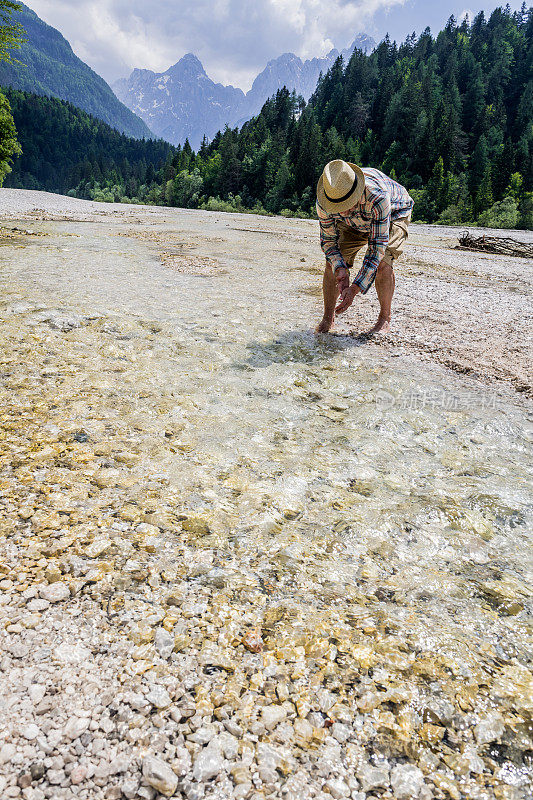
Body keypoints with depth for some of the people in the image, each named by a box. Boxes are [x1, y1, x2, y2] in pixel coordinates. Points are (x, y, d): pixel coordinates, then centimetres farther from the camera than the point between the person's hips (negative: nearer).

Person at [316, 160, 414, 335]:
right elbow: (328, 240, -17)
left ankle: (385, 319, -7)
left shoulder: (377, 196, -46)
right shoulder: (323, 202, -31)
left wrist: (355, 288, -47)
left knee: (383, 262, -27)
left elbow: (377, 246, -42)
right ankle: (328, 318, 6)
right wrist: (339, 269, -37)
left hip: (394, 214, -4)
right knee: (333, 263, -12)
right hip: (355, 223, 4)